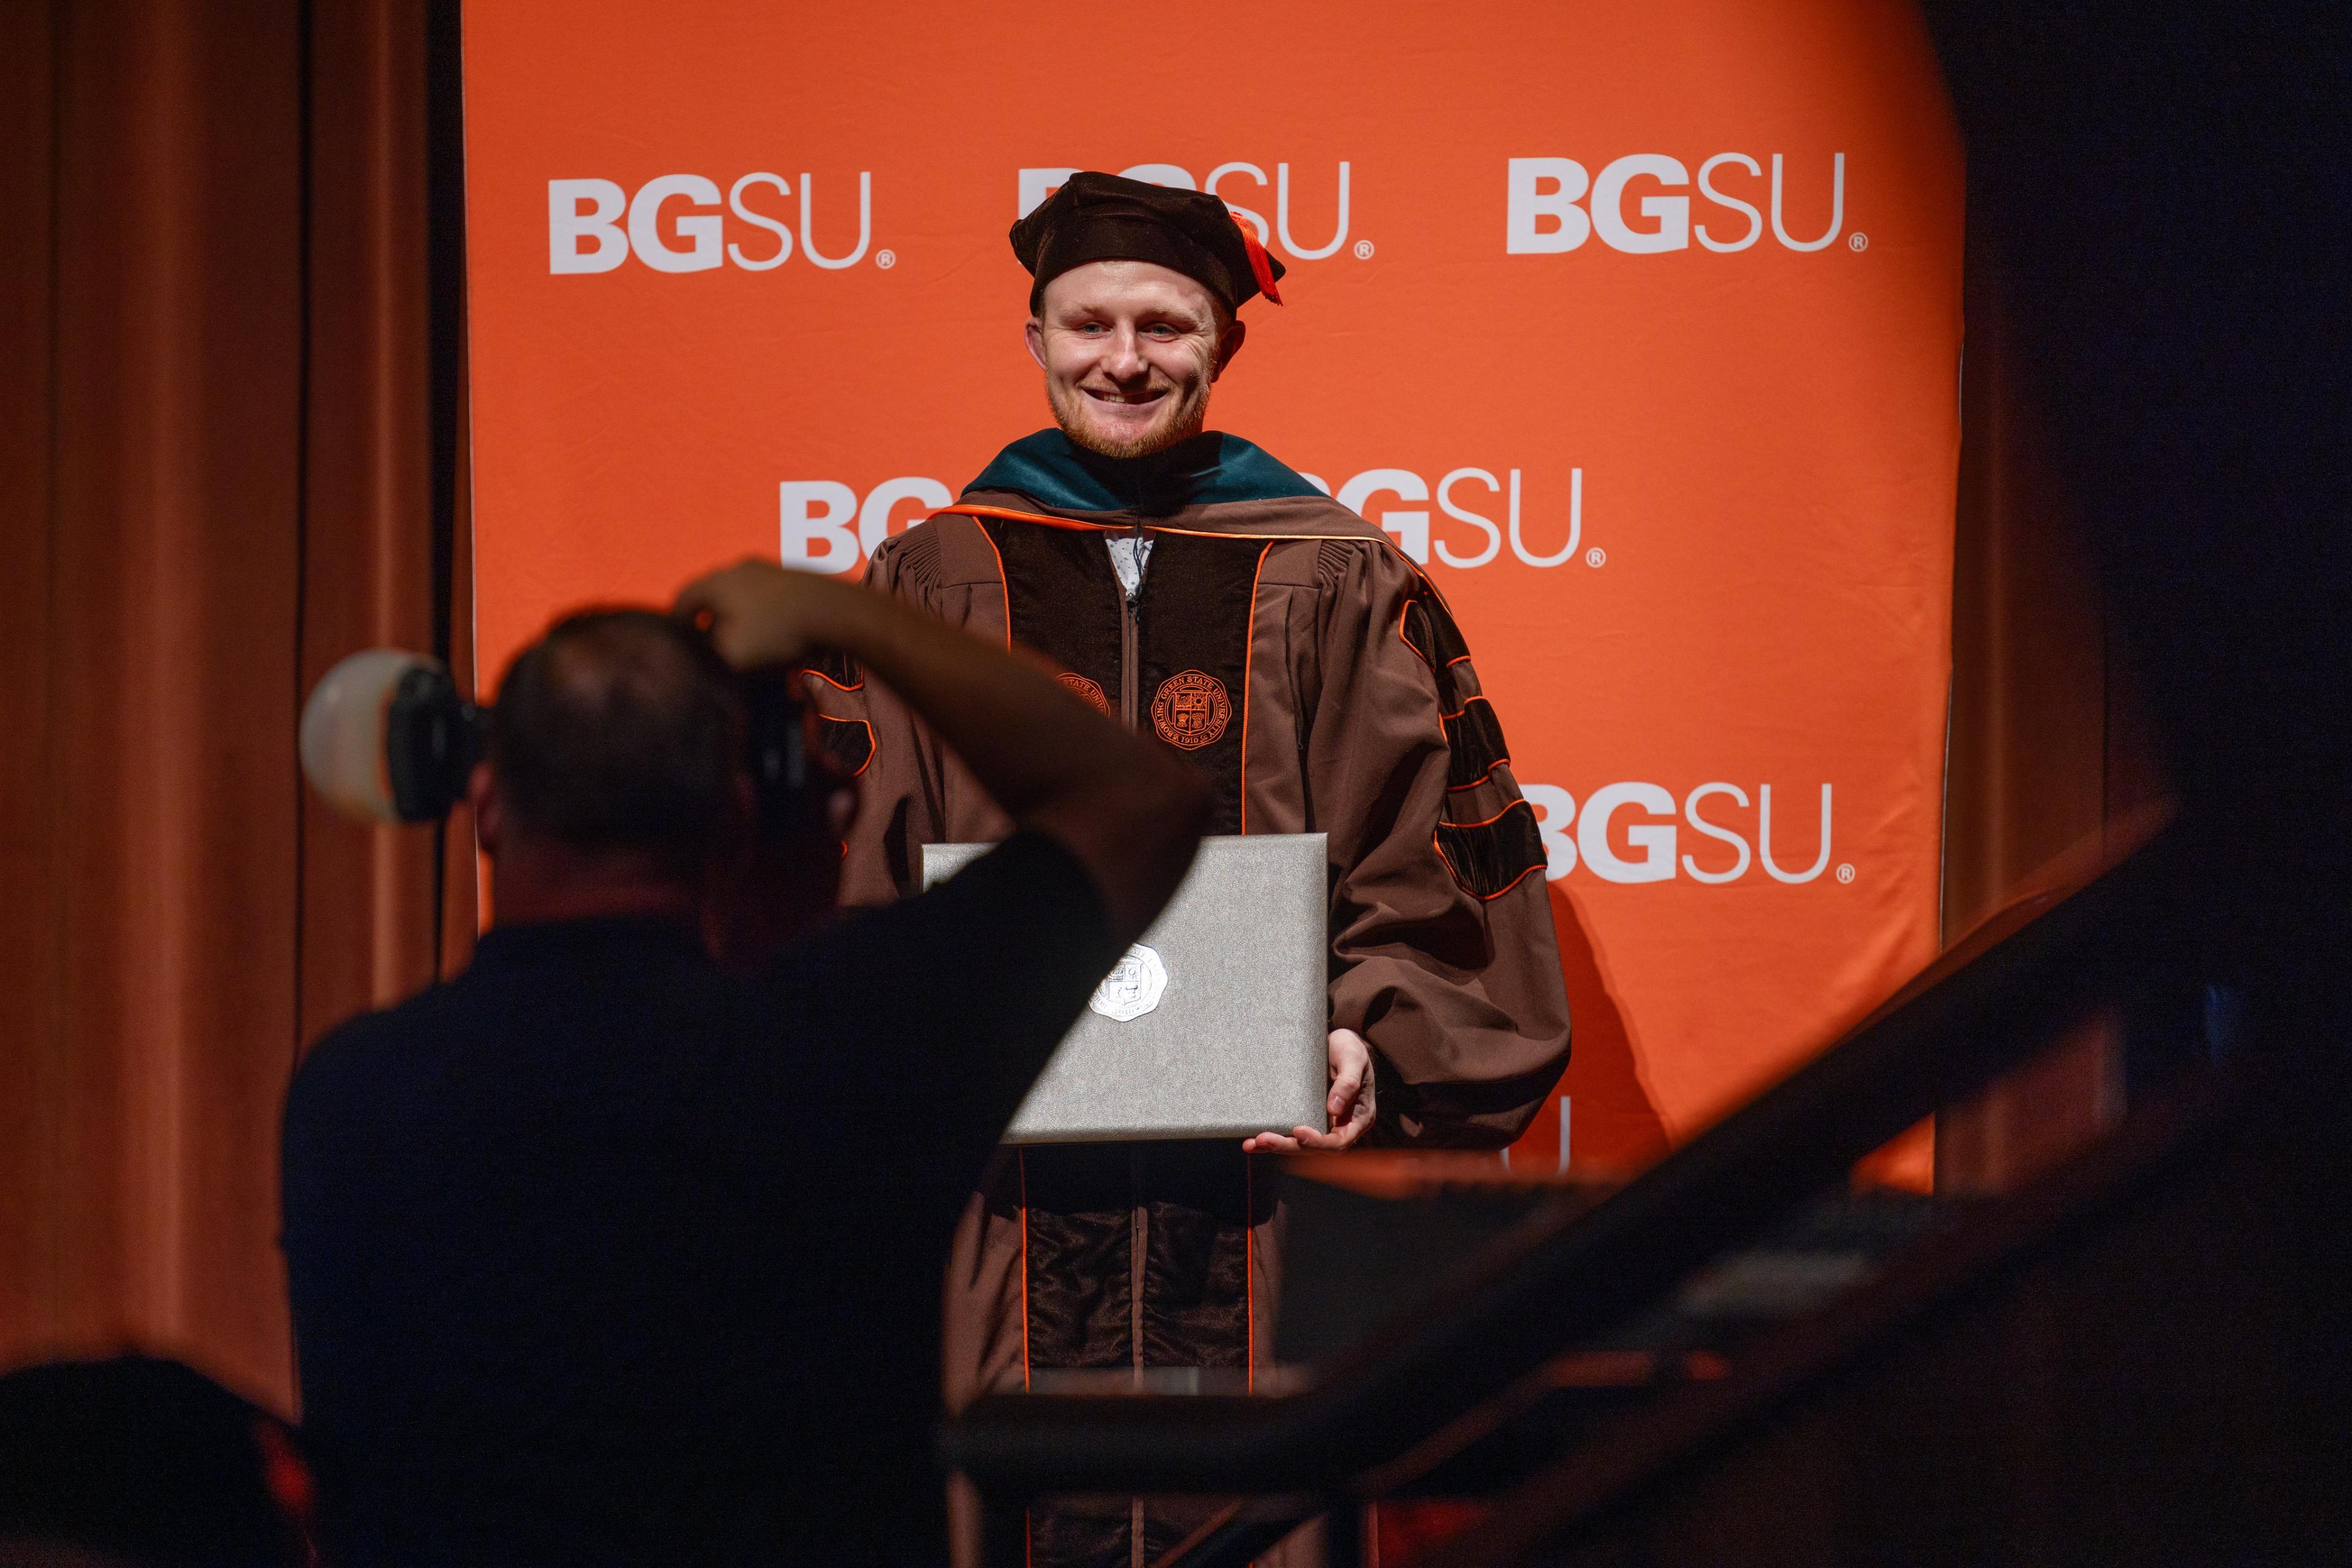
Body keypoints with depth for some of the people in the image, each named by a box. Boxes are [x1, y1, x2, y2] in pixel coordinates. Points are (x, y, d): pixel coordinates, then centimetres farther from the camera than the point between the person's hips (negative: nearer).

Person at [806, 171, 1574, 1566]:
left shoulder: (1342, 589, 8)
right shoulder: (932, 592, 10)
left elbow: (1434, 875, 5)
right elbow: (845, 885, 9)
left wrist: (1375, 1043, -12)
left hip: (1263, 1172, 0)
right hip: (1010, 1179, 1)